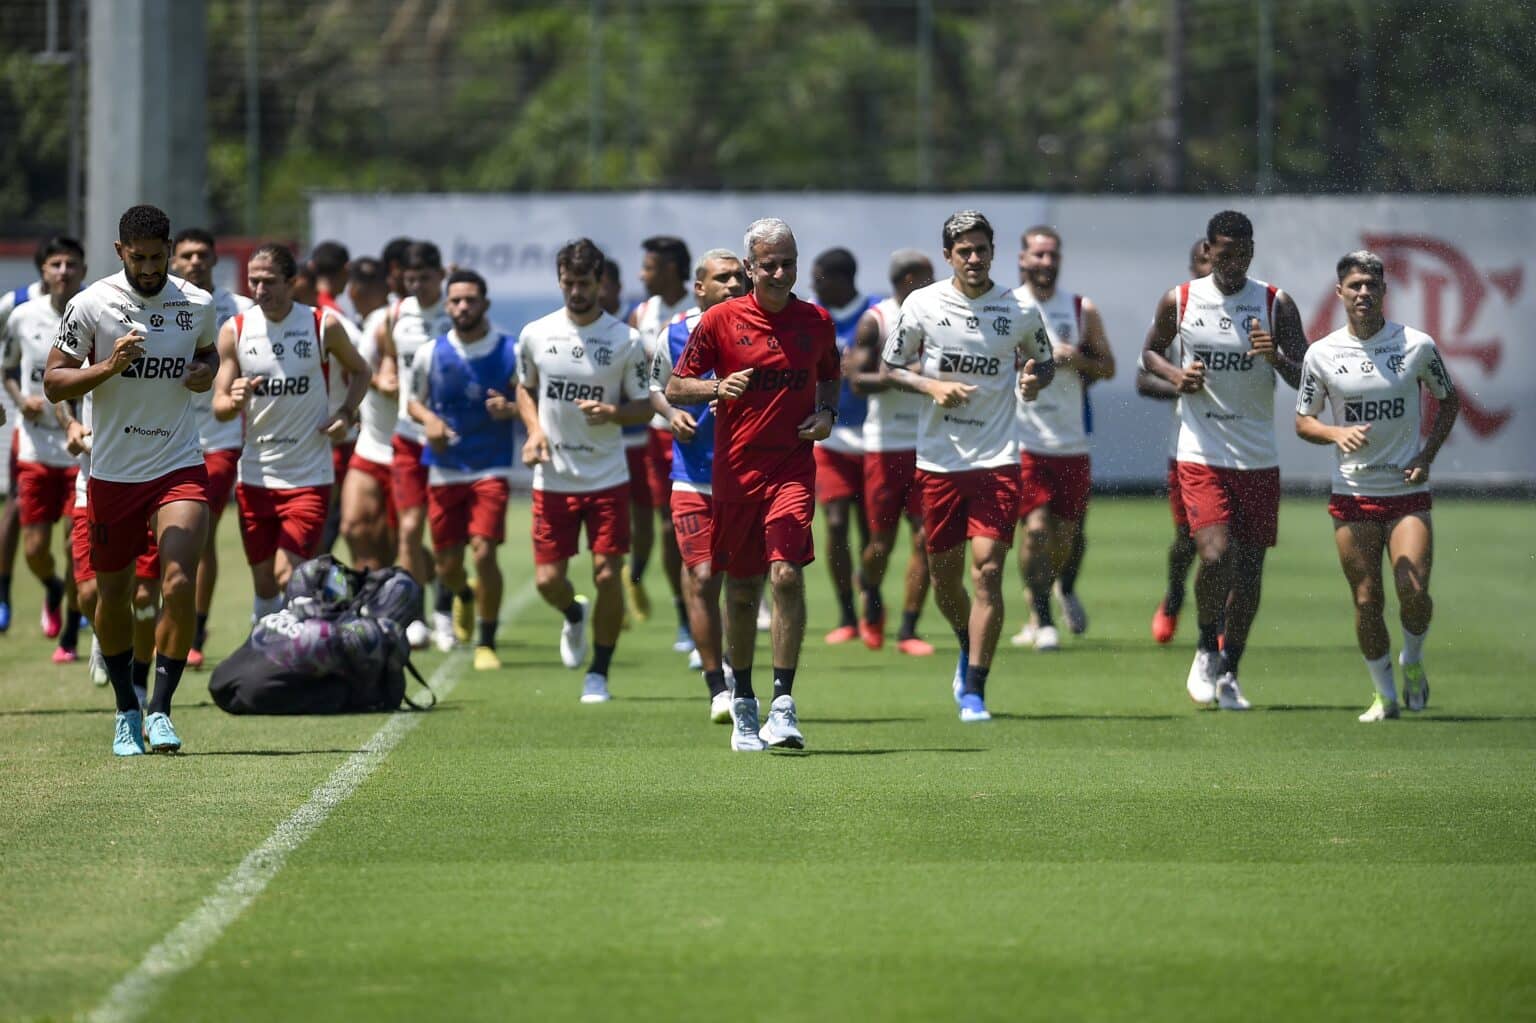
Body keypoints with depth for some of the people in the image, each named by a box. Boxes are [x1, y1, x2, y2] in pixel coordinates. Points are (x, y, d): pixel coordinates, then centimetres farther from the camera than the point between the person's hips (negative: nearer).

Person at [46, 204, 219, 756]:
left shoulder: (198, 305, 1)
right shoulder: (90, 305, -7)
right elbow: (53, 383, -5)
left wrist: (205, 372, -1)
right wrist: (109, 367, -21)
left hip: (180, 466, 0)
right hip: (113, 474, 0)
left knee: (179, 583, -18)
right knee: (113, 595, 9)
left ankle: (160, 709, -9)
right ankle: (126, 711, 29)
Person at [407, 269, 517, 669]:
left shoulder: (510, 352, -4)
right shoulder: (430, 354, 1)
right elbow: (414, 400, 13)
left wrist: (510, 409, -18)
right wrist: (428, 419, -8)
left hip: (490, 469, -2)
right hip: (443, 468, 2)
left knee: (484, 551, -16)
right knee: (447, 562, 7)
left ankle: (486, 643, -2)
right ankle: (461, 594, 45)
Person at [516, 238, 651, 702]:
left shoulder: (625, 340, -5)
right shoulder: (535, 335, 1)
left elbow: (645, 406, 1)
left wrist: (613, 412, -20)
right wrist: (534, 430, -2)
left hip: (607, 477, -2)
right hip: (552, 478, 2)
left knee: (608, 576, -6)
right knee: (548, 580, 0)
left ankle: (599, 673, 10)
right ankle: (574, 616, 37)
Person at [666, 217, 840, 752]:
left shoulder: (816, 321, 6)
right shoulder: (720, 321, -1)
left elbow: (830, 376, 24)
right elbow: (675, 388, 3)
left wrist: (826, 413, 3)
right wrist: (718, 388, -16)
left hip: (793, 466, 0)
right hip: (735, 470, 0)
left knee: (787, 573, -17)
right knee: (741, 589, 7)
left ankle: (783, 703, -15)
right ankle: (742, 704, 23)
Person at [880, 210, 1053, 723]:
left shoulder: (1021, 310, 0)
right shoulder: (922, 305, -1)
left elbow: (1044, 361, 15)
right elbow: (892, 366, 8)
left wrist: (1035, 379, -8)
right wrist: (932, 386, -11)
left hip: (997, 459, -1)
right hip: (939, 458, 1)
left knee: (988, 569, -12)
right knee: (944, 573, 9)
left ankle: (973, 690, -9)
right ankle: (968, 647, 40)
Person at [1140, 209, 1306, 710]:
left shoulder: (1276, 305, 0)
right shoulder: (1179, 301, 1)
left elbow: (1306, 380, -2)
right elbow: (1150, 353, 17)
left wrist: (1277, 357, -23)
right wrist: (1175, 374, -4)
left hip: (1259, 460, 2)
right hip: (1201, 456, -1)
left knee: (1249, 570, 4)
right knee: (1217, 556, -18)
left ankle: (1228, 674, 20)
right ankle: (1207, 650, 6)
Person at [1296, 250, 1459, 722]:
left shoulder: (1417, 345, -2)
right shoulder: (1322, 354, -1)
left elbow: (1448, 400, 12)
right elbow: (1303, 421, 8)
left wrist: (1427, 453, -2)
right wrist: (1337, 434, -14)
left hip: (1408, 491, -1)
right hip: (1351, 493, 1)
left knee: (1413, 591, -14)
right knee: (1366, 599, 0)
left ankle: (1412, 661, 16)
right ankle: (1385, 694, 16)